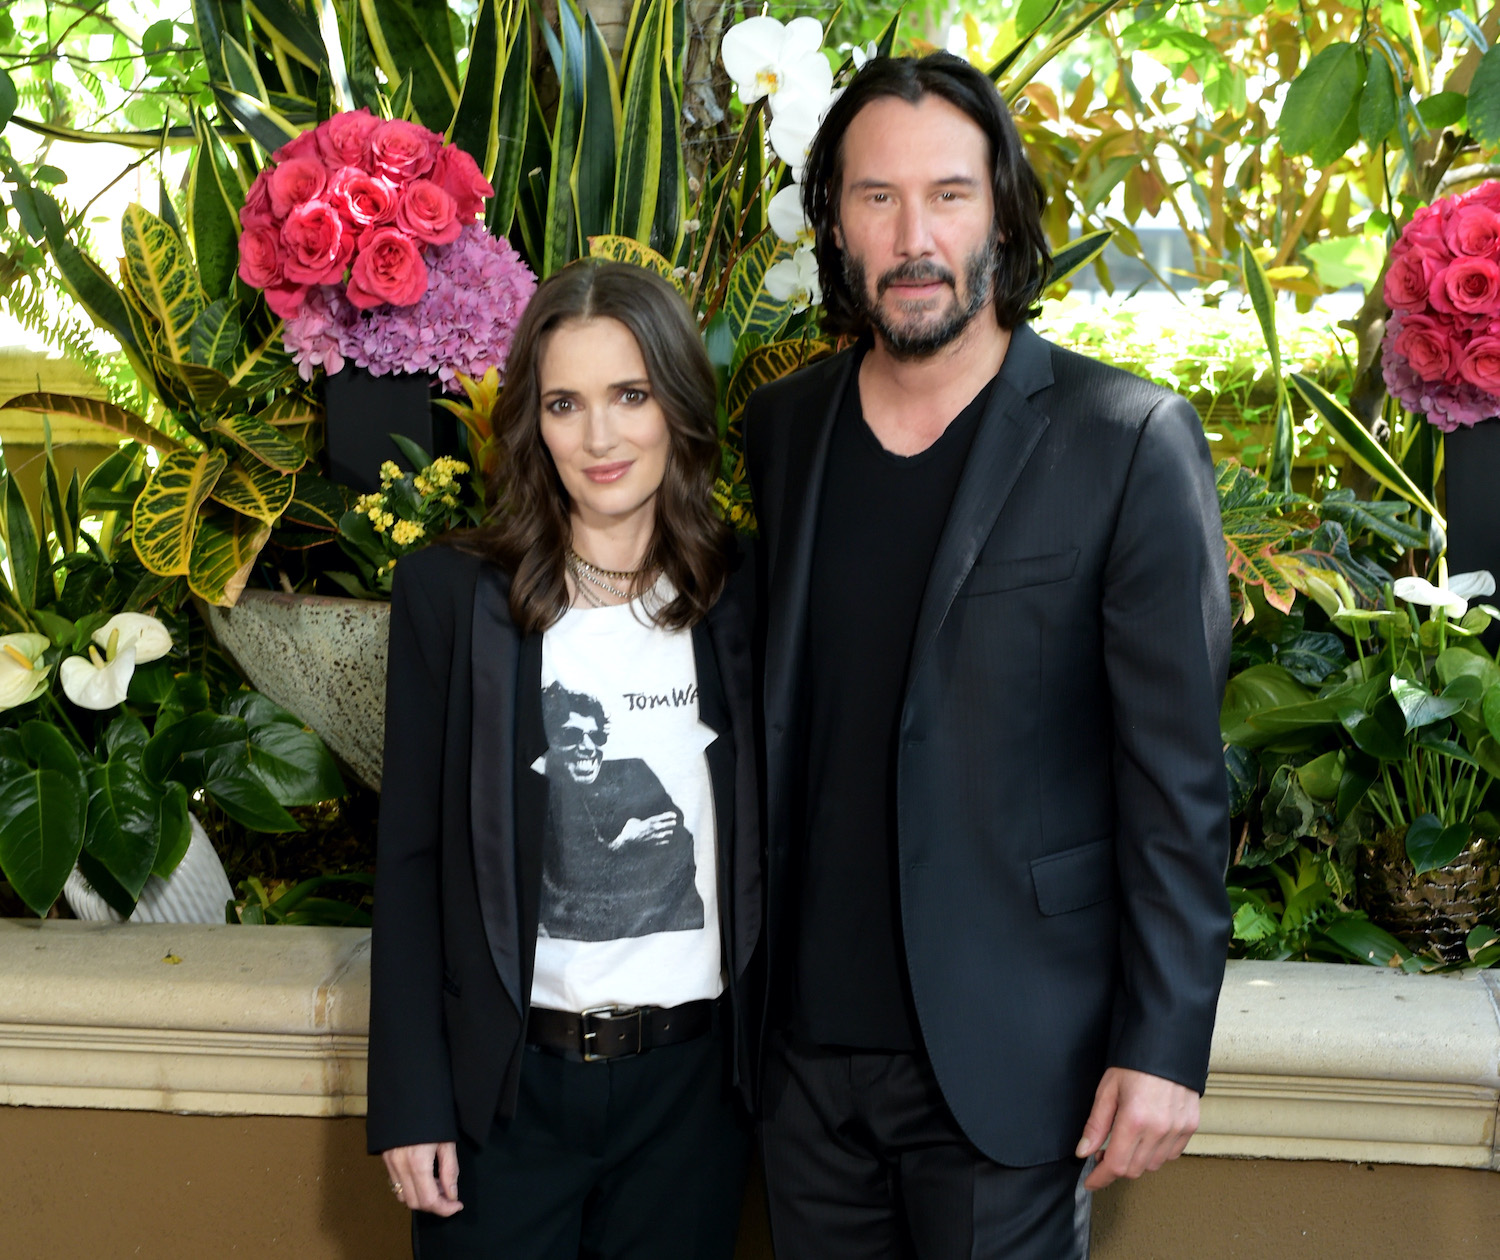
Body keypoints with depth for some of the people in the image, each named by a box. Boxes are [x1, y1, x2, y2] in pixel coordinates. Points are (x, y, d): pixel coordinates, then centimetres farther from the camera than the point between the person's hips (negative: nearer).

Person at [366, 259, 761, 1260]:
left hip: (692, 1077, 2)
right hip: (508, 1083, -1)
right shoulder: (451, 593, -4)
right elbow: (410, 855, -2)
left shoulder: (742, 596, 1)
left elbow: (761, 851, 6)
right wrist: (409, 1100, -5)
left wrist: (766, 1061, 2)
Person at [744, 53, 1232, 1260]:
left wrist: (1164, 1047, -12)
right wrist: (745, 977, 9)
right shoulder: (780, 427, 5)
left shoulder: (1130, 442, -10)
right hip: (810, 1042, 4)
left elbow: (1177, 781, -10)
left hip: (1004, 1058, -4)